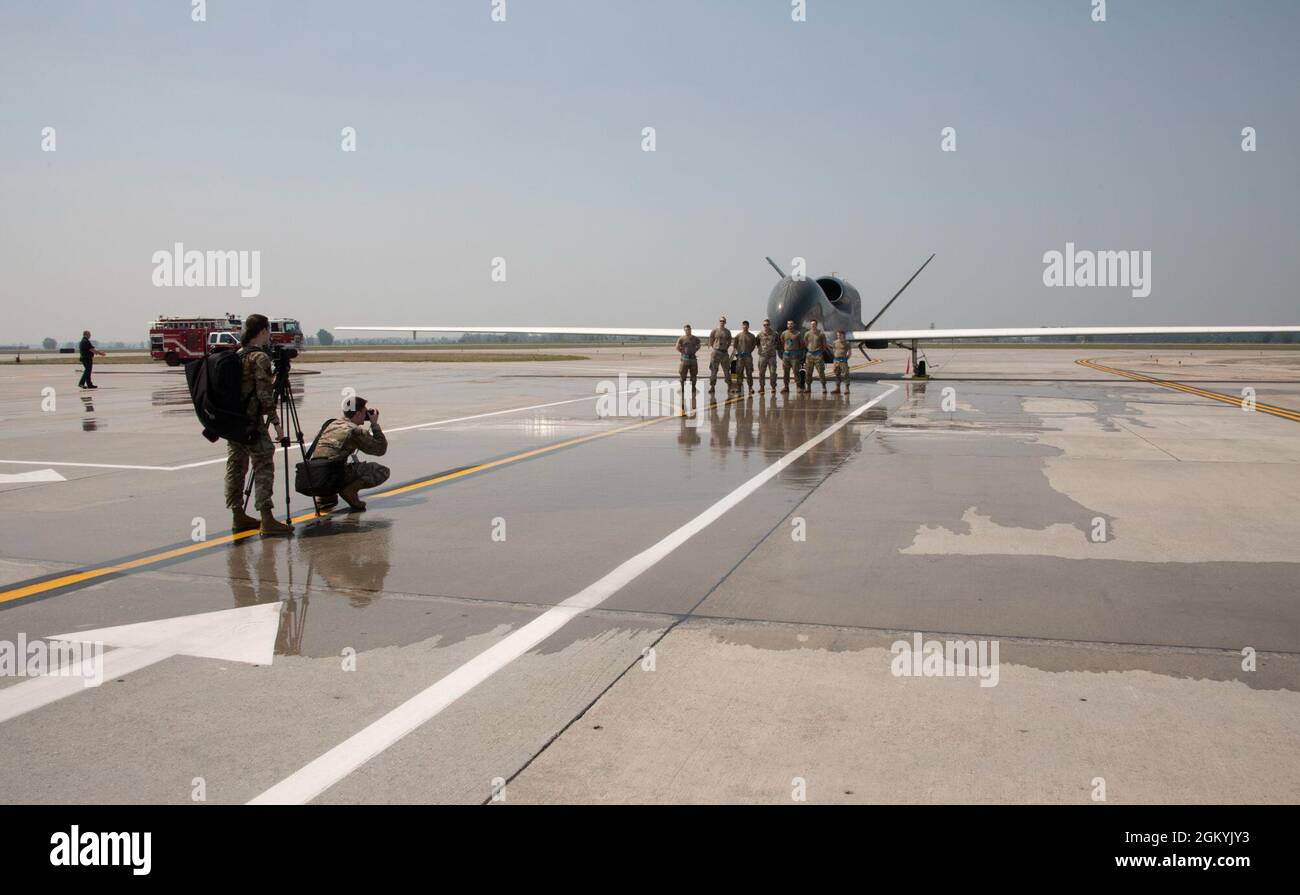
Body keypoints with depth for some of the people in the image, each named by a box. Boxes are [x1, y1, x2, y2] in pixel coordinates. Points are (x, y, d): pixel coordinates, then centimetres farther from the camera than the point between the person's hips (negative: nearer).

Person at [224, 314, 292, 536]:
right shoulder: (260, 357, -12)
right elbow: (264, 394, -17)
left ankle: (238, 517, 17)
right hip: (251, 420, -9)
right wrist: (276, 422, -14)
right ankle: (267, 519, -12)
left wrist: (272, 380, 25)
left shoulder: (236, 355, 13)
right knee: (264, 467, -7)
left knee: (235, 466, 11)